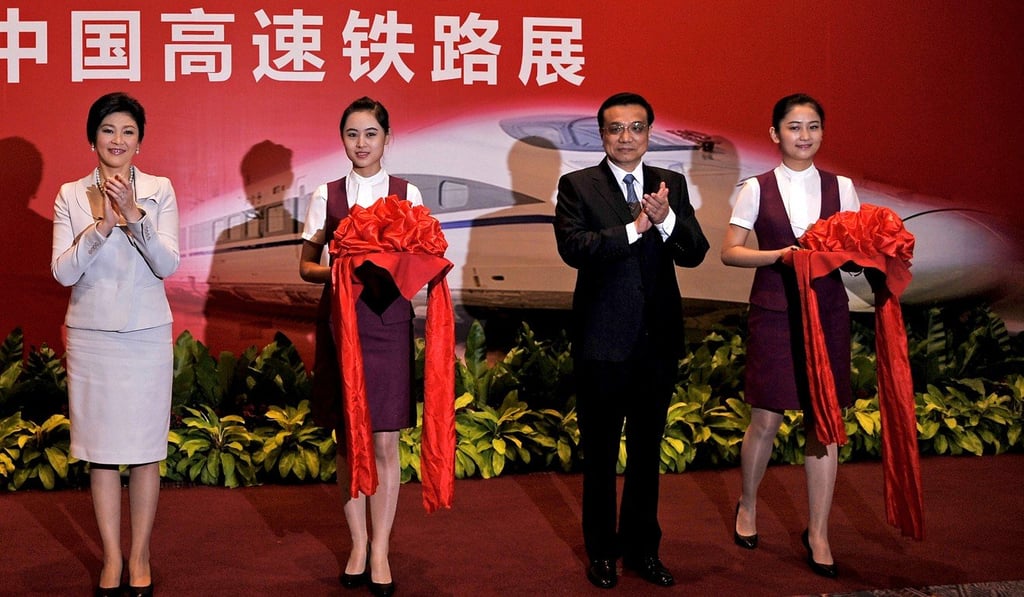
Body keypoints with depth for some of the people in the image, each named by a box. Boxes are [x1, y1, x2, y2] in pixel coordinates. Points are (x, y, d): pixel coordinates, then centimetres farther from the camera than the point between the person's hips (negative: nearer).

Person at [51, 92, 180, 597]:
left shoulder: (159, 191, 0)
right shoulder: (71, 196, 2)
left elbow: (167, 265, -9)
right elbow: (63, 272, -6)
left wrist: (134, 214, -21)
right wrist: (102, 225, -19)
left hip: (147, 335, -1)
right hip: (91, 336, 1)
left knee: (145, 450, 5)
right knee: (100, 451, 7)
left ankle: (139, 556, 19)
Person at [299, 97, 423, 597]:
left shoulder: (408, 194, 5)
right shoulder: (326, 196, 7)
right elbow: (307, 266, 7)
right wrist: (331, 272, -14)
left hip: (389, 325, -1)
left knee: (385, 442, 0)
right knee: (348, 438, 7)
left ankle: (380, 551, 11)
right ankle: (358, 544, 20)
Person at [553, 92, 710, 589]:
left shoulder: (672, 185, 5)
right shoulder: (577, 186, -4)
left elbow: (694, 254, -5)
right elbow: (572, 247, -20)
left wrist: (666, 219, -24)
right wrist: (634, 228, -27)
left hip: (658, 339, 3)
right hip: (602, 341, -3)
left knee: (648, 450, 15)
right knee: (600, 451, 11)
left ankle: (642, 547, 31)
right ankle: (602, 551, 28)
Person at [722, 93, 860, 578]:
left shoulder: (841, 187, 7)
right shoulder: (757, 189, 0)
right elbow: (729, 252, -2)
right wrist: (780, 255, -16)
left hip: (828, 313, 2)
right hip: (774, 313, -2)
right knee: (766, 420, 3)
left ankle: (818, 532, 16)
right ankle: (747, 505, 30)